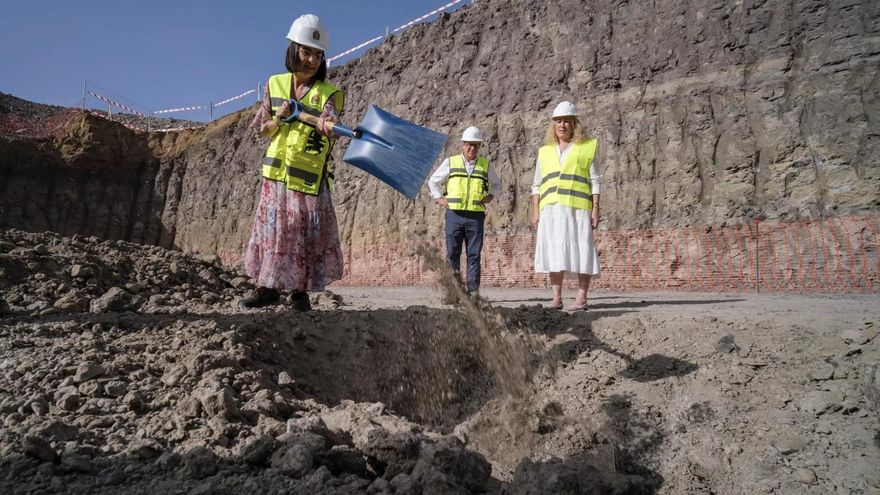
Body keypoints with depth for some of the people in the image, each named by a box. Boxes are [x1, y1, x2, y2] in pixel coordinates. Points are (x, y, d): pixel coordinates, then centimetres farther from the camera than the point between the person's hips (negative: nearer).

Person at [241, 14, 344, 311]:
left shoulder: (328, 93, -7)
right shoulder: (275, 84, 5)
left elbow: (329, 120, -29)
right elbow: (263, 131, 9)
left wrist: (328, 126, -53)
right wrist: (278, 119, -12)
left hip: (308, 177, -3)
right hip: (276, 173, 4)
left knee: (307, 233, 0)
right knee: (271, 228, 9)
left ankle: (300, 291, 15)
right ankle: (268, 287, 22)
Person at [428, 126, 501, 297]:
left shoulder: (485, 165, 11)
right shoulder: (450, 162, 7)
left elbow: (496, 184, 27)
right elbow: (433, 182, 18)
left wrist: (491, 196, 9)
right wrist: (439, 198, 5)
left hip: (476, 216, 1)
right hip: (454, 214, -1)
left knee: (474, 254, 1)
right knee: (452, 253, 0)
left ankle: (473, 290, 5)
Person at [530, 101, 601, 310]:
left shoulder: (586, 148, 9)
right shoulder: (545, 151, 17)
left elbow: (595, 181, 5)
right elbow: (537, 185, 15)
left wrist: (596, 209, -4)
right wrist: (535, 211, 6)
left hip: (578, 207, -3)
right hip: (551, 209, 3)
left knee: (581, 250, -4)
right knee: (554, 251, 0)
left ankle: (581, 298, 2)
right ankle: (556, 298, 5)